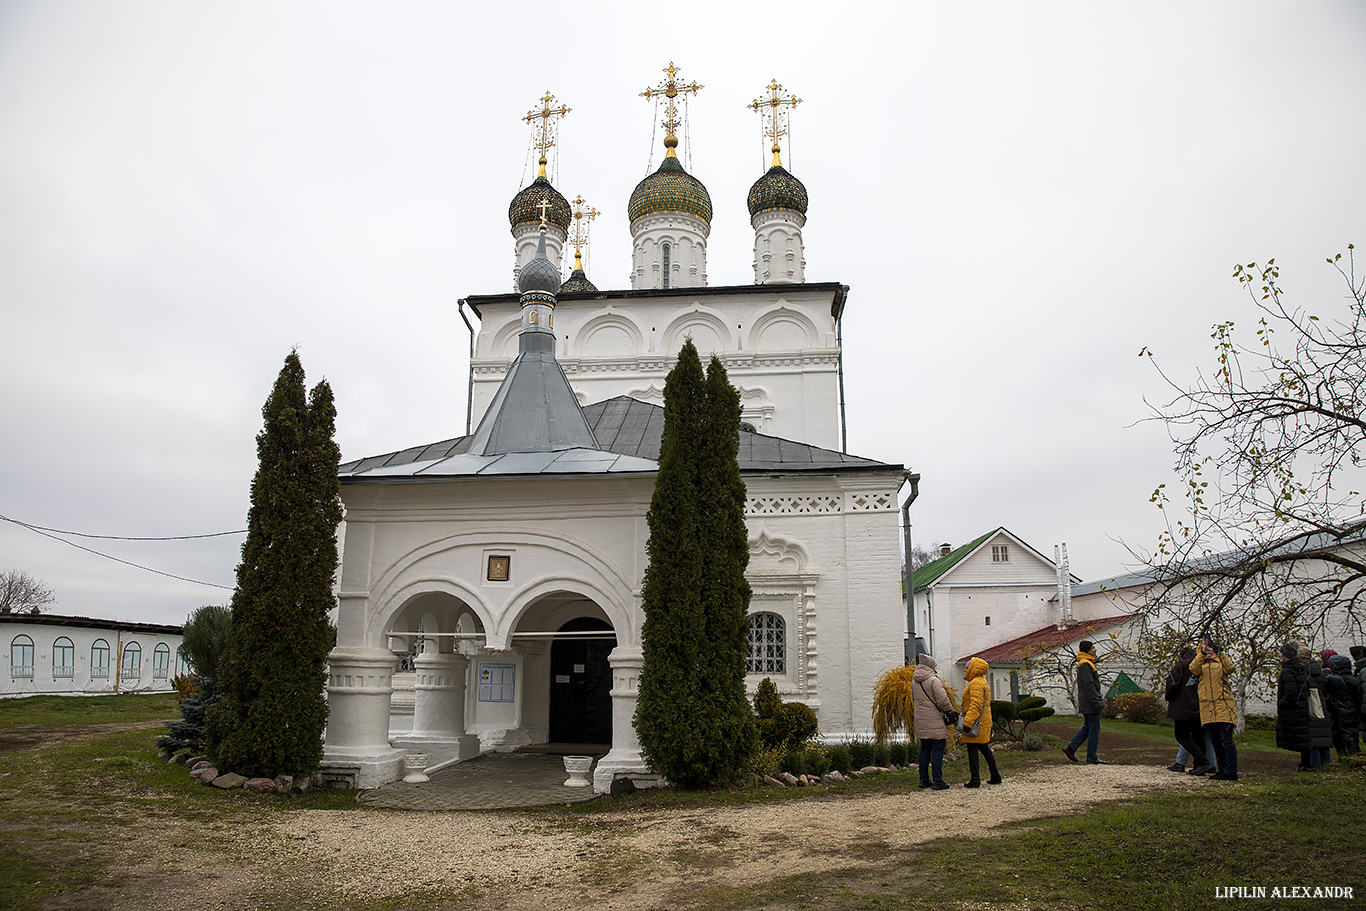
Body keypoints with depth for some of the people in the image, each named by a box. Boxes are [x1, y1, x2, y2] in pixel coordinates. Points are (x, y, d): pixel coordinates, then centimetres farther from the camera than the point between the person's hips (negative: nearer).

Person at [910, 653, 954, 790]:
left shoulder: (914, 681, 10)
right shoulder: (934, 681, -14)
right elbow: (943, 700, -16)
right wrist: (950, 711, -1)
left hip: (921, 721, 7)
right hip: (935, 722, -7)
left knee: (924, 750, 14)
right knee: (937, 750, -3)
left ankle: (924, 779, 18)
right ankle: (937, 781, -3)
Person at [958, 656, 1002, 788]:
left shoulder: (976, 683, -15)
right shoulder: (982, 682, 19)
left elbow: (976, 704, -24)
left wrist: (967, 722, -28)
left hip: (976, 721, -10)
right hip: (983, 721, 10)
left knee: (972, 749, -8)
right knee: (984, 748, 16)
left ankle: (975, 779, -9)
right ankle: (995, 776, 21)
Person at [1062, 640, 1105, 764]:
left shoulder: (1087, 663, 18)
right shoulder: (1085, 664, -16)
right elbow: (1089, 685, -22)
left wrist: (1099, 698, 23)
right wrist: (1097, 701, -22)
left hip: (1086, 702, 10)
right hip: (1090, 701, -10)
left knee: (1087, 726, 14)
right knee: (1094, 729, -3)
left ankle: (1070, 748, 12)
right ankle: (1092, 757, 3)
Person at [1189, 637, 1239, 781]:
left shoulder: (1222, 661, 7)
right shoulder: (1201, 663, 13)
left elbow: (1230, 668, -14)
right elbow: (1193, 669, -9)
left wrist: (1220, 653, -18)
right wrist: (1202, 653, -15)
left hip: (1224, 705, -4)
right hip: (1207, 706, 4)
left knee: (1226, 739, -9)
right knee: (1216, 741, 9)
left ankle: (1231, 772, -7)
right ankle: (1222, 770, 16)